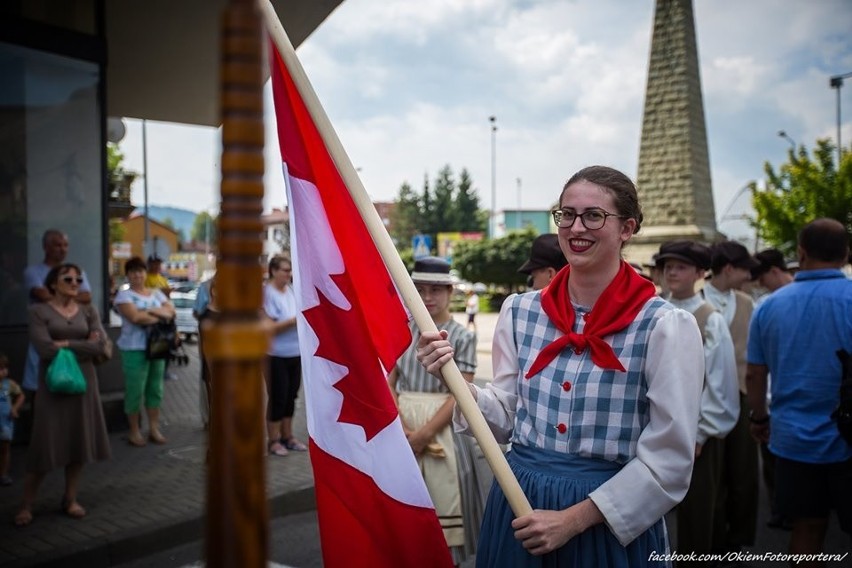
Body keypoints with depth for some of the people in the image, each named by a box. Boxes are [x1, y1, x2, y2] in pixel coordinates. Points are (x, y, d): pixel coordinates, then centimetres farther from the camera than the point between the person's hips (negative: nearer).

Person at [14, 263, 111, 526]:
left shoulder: (88, 310, 7)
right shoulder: (39, 311, -3)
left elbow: (101, 346, -5)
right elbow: (45, 349, -16)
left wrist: (67, 344, -11)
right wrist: (84, 346, -9)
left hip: (84, 381, 4)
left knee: (79, 442, 7)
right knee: (45, 444, -2)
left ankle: (70, 499, 21)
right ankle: (26, 504, 12)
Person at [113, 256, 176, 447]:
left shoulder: (157, 293, 13)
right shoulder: (124, 295, -4)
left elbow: (171, 311, 0)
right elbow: (135, 317, -19)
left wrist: (151, 310, -15)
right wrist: (160, 317, -8)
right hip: (135, 349, -5)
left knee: (155, 389, 10)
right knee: (135, 391, -2)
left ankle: (154, 428, 18)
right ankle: (134, 431, 9)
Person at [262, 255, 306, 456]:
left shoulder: (291, 291, 8)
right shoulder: (268, 293, -13)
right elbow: (269, 327, -19)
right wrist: (295, 320, -24)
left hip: (295, 353, 7)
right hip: (276, 355, -7)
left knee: (291, 396, 14)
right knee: (277, 398, 0)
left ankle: (287, 436, 26)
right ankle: (273, 440, 12)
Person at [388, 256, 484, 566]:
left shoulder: (462, 336, -4)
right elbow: (388, 383, 5)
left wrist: (425, 433, -15)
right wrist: (402, 428, -9)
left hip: (442, 428, -3)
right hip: (402, 426, 3)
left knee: (444, 497, 0)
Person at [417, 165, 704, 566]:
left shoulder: (666, 327, -13)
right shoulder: (519, 311, 0)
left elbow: (668, 461, -11)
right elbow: (506, 418, 7)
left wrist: (573, 519, -14)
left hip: (612, 524, -3)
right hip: (519, 507, 4)